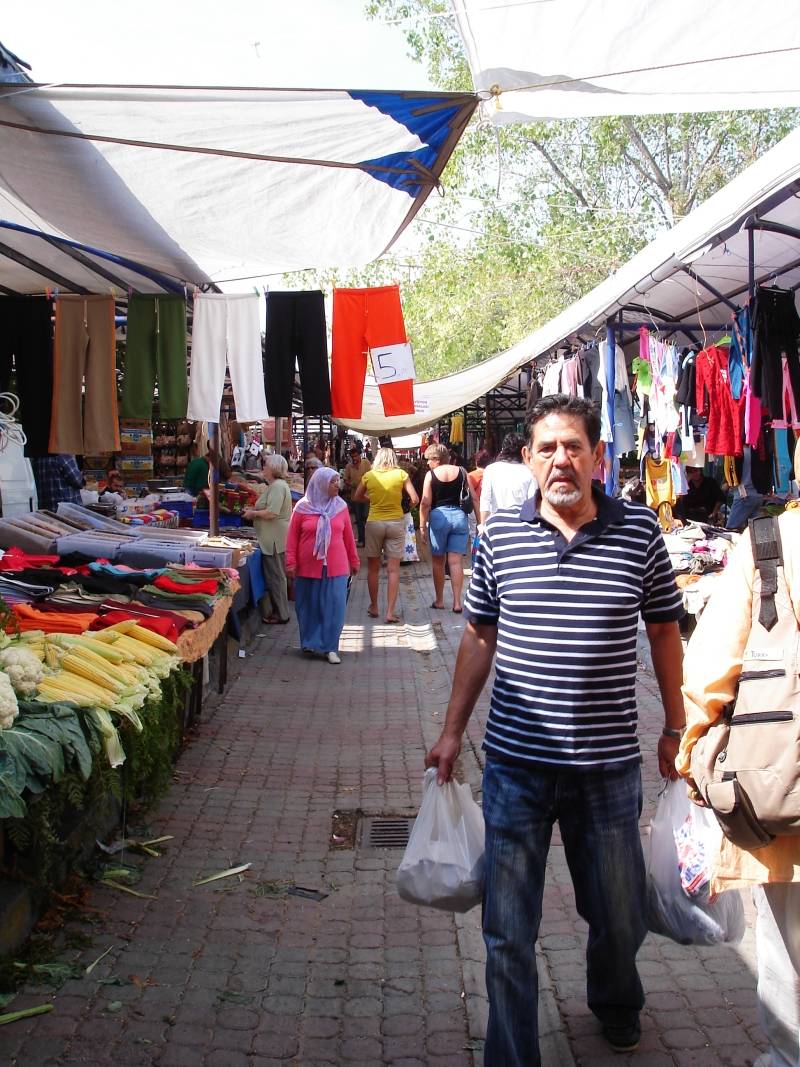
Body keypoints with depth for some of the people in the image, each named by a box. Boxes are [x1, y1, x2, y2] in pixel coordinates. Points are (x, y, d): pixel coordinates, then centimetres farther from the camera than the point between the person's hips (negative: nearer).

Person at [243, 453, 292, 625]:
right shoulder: (275, 485, 17)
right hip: (273, 538, 11)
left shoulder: (278, 486, -18)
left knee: (275, 577, -3)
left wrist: (254, 513, -10)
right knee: (275, 576, 15)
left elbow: (271, 513, -25)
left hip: (275, 540, -11)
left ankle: (280, 615, 5)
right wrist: (254, 510, 12)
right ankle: (278, 611, 22)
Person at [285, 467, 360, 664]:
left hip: (336, 568, 1)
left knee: (334, 608, -2)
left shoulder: (340, 506, 4)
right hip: (309, 568, -1)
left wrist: (354, 561, 14)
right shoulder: (302, 507, -3)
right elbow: (292, 536, 0)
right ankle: (309, 643, 25)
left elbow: (348, 536, 10)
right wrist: (291, 563, -5)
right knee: (309, 607, 9)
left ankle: (330, 648, 7)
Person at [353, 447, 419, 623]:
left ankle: (373, 607, 24)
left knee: (373, 568, 15)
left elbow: (357, 497, 13)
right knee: (393, 569, 1)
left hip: (374, 522, 1)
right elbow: (415, 499, -8)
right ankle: (390, 612, -3)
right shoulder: (401, 474, -4)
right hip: (396, 522, -1)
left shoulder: (369, 476, 0)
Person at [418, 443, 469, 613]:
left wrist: (422, 526, -3)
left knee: (438, 561, 12)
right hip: (459, 516, 2)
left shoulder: (431, 474, -3)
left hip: (438, 516, -2)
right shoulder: (461, 472, 5)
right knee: (456, 562, 3)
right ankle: (457, 602, 0)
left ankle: (439, 600, 17)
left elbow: (425, 503, -7)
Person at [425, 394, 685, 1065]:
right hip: (515, 762, 0)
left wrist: (675, 728, 10)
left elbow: (664, 631, 7)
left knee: (620, 916, 20)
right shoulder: (501, 535, -2)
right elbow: (480, 637, 7)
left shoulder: (639, 531, -4)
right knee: (508, 930, 7)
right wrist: (453, 732, 8)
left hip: (609, 764, 1)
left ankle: (617, 1008, 51)